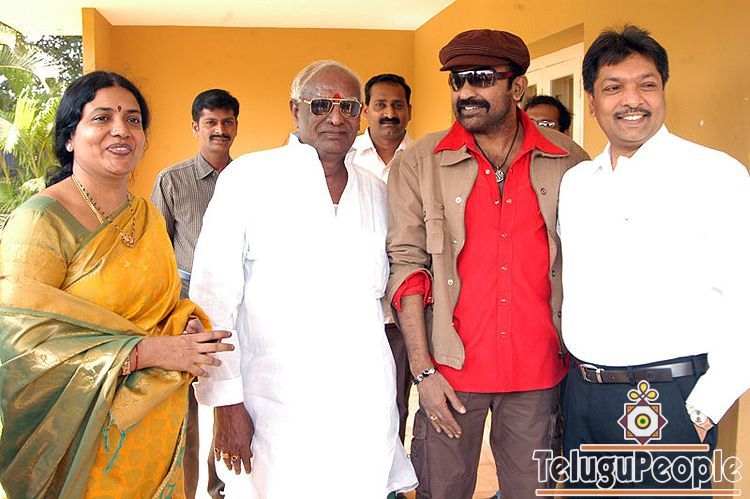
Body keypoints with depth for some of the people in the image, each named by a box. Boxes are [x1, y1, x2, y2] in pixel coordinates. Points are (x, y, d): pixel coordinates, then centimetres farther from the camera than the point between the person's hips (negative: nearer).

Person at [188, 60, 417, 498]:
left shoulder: (377, 193, 11)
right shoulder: (248, 178, -3)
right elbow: (214, 296, -6)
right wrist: (227, 403, -10)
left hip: (368, 406, 4)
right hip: (279, 408, -4)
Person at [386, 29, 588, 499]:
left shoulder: (568, 162, 1)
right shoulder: (419, 163, -2)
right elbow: (406, 264, -3)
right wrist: (422, 369, -7)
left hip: (539, 370, 1)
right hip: (451, 371, -1)